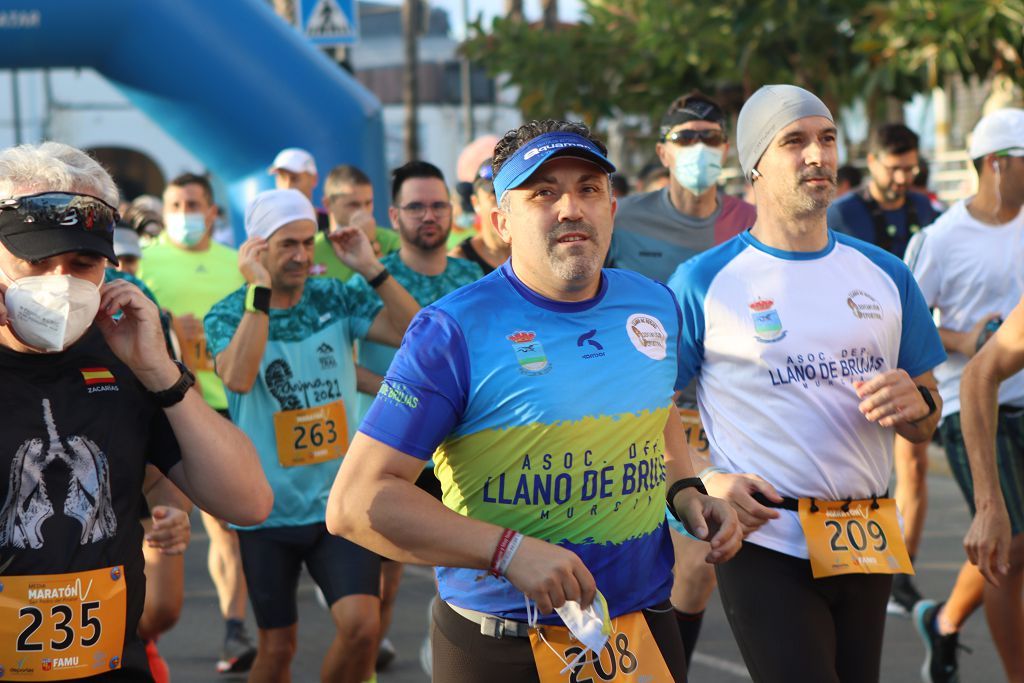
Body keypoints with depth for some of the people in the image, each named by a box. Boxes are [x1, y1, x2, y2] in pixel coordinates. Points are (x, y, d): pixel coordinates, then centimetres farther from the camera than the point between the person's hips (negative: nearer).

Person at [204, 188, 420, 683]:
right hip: (269, 509, -1)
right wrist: (259, 289, -25)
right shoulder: (227, 315, -6)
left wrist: (372, 269, -14)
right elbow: (239, 378, -27)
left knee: (362, 625, -15)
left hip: (340, 502, 2)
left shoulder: (335, 300, 2)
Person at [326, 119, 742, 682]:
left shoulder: (655, 307, 4)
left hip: (646, 633, 5)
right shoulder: (454, 331, -13)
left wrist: (685, 493, 5)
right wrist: (510, 551, -25)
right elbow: (355, 502, -17)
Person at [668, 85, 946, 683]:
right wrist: (701, 482, -17)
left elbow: (927, 425, 16)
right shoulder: (704, 281, -2)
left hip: (868, 543, 5)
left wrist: (914, 405, -7)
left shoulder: (886, 275, 11)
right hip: (764, 539, -5)